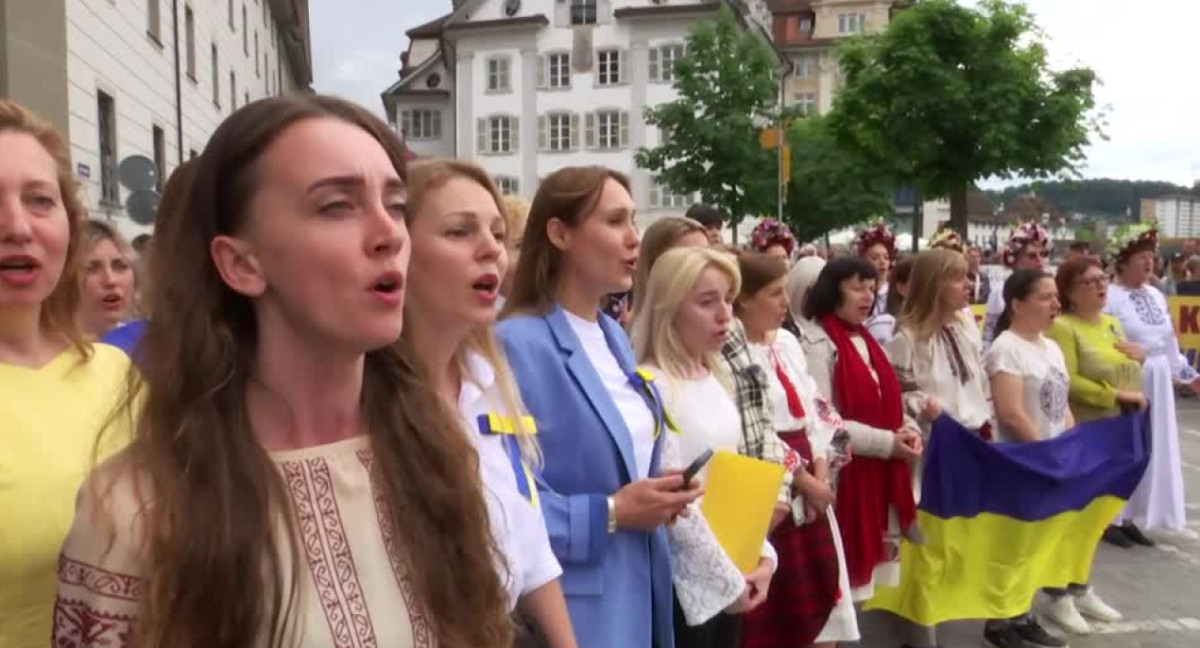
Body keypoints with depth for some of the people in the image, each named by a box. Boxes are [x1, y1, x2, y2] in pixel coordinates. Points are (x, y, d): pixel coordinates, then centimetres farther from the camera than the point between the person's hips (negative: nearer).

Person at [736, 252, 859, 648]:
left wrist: (820, 470, -3)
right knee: (776, 607, 4)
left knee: (821, 591, 14)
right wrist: (802, 478, -11)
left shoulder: (787, 342, 10)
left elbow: (816, 410, 10)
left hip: (814, 483, 8)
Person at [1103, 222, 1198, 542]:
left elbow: (1170, 342, 19)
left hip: (1157, 383, 8)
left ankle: (1130, 516, 20)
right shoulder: (1109, 297, -15)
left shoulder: (1156, 295, 10)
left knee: (1151, 447, 10)